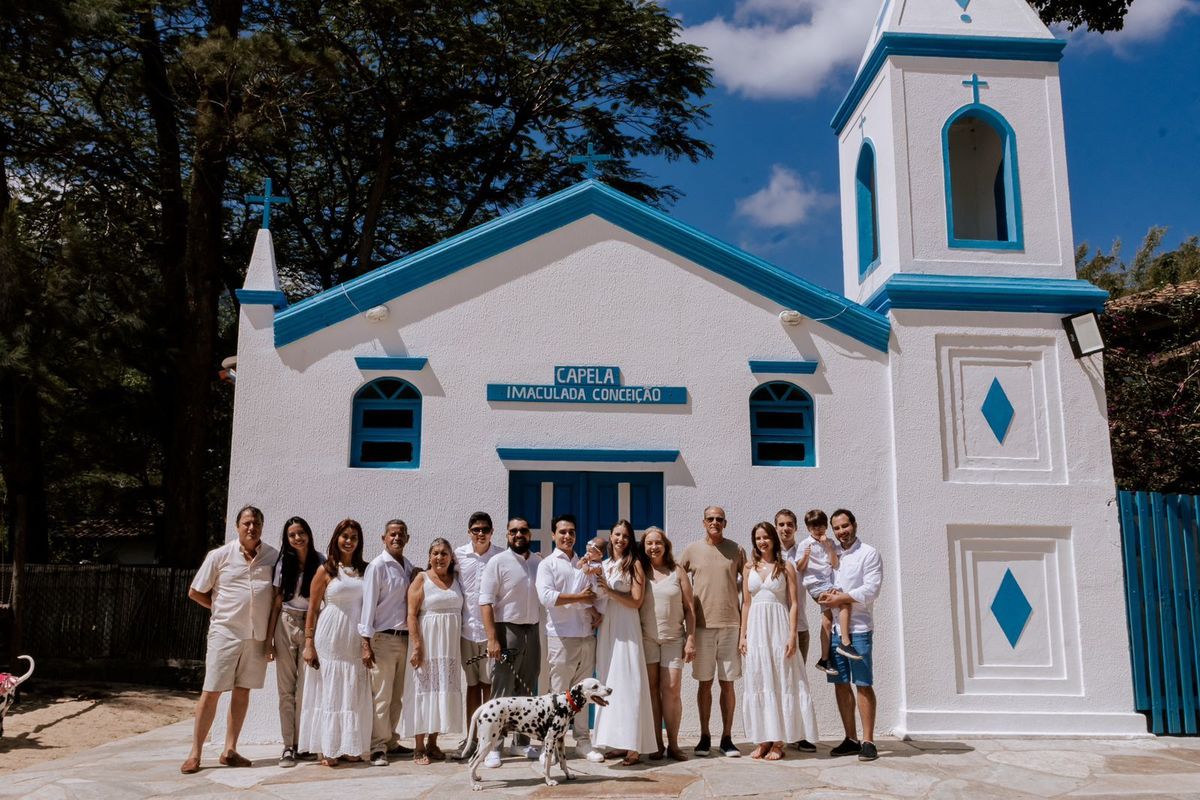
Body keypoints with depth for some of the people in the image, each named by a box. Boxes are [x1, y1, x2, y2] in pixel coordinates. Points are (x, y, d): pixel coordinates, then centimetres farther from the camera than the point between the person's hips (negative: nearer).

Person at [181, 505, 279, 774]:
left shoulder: (273, 557, 3)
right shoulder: (220, 556, -2)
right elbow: (195, 592, 6)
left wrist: (272, 632, 3)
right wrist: (222, 609, 5)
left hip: (257, 635, 3)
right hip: (226, 632, -2)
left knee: (243, 690, 9)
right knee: (211, 691, -1)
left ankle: (229, 750, 18)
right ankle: (195, 754, 7)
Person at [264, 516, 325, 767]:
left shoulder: (320, 562, 0)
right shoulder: (283, 563, 6)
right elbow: (277, 602, 7)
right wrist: (269, 638, 2)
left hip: (311, 626, -2)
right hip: (286, 626, 2)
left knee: (306, 688, -3)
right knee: (286, 688, 1)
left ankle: (303, 743, 6)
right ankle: (289, 745, 5)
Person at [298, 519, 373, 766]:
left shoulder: (365, 570, 9)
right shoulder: (326, 570, 0)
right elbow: (312, 609, -1)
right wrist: (309, 643, -6)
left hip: (356, 640, 3)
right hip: (330, 640, -3)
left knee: (354, 693, 6)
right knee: (329, 691, 1)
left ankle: (350, 747, 15)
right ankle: (327, 749, 8)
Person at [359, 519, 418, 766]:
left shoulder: (409, 567, 11)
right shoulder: (378, 566, -8)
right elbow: (369, 604, -11)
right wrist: (366, 643, -15)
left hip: (404, 637, 6)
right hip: (383, 637, -6)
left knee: (397, 696, 12)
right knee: (381, 696, -4)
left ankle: (390, 742, 22)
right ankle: (378, 748, 3)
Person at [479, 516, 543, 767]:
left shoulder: (539, 562, 9)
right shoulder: (498, 563, -5)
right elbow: (485, 602, -10)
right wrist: (492, 639, -17)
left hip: (533, 630, 5)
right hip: (507, 629, -5)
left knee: (527, 690, 12)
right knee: (502, 691, -4)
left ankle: (522, 741, 23)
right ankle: (493, 746, 1)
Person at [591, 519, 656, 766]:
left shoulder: (634, 564, -2)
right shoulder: (603, 565, 14)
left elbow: (636, 601, -8)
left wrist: (609, 590, -14)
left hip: (626, 628, -6)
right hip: (605, 628, 6)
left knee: (628, 682, -8)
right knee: (608, 683, 6)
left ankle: (634, 747, -8)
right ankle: (617, 742, 11)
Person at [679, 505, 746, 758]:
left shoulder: (736, 550, 5)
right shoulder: (692, 550, 4)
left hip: (730, 624, 0)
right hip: (702, 624, 0)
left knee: (727, 683, 3)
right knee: (704, 682, 6)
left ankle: (727, 738, 12)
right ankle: (704, 737, 15)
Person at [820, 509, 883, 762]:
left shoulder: (869, 554, -1)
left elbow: (872, 590, -10)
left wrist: (842, 598, -13)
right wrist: (825, 595, -4)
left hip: (858, 628, -6)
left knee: (863, 684, -5)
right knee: (841, 684, 7)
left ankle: (868, 741, -1)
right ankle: (850, 739, 15)